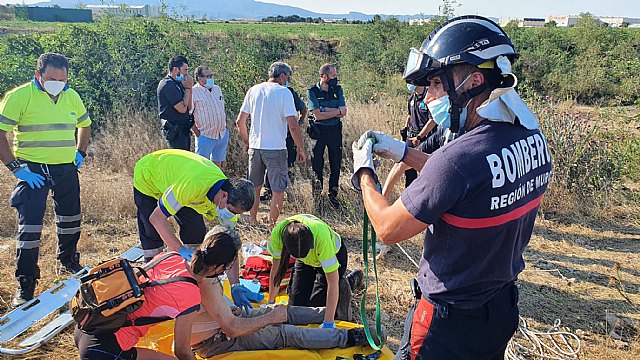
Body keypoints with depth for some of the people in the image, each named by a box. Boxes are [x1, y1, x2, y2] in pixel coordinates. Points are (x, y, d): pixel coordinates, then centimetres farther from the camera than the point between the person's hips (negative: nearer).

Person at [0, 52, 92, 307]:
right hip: (32, 170, -5)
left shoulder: (71, 96, 6)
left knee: (71, 219, 17)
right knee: (30, 225, -8)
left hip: (66, 169, 5)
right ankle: (25, 283, 2)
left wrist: (80, 154, 11)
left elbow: (85, 125, 23)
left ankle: (68, 261, 40)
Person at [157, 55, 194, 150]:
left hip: (183, 130, 10)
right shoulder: (167, 85, -15)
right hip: (174, 131, -10)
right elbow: (182, 108, -20)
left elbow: (189, 107, 12)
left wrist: (190, 88, 2)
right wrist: (187, 88, -10)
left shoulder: (178, 84, 13)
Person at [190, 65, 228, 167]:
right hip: (205, 136, -6)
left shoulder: (217, 89, 12)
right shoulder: (193, 92, -10)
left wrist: (225, 126, 15)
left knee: (217, 163, 14)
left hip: (222, 135, 6)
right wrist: (197, 133, -13)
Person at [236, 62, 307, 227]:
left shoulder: (253, 90, 7)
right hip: (276, 148, -6)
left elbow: (240, 122, 10)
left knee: (254, 188, 18)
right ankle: (272, 226, 4)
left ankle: (253, 222, 29)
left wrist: (247, 142, 23)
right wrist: (300, 149, -5)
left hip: (255, 147, 6)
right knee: (278, 190, 3)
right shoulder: (284, 92, -9)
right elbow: (293, 126, -15)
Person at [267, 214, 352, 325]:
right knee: (297, 303, 0)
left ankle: (343, 287, 16)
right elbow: (276, 268, -17)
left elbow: (333, 282, -39)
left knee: (317, 305, -11)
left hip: (334, 254, -3)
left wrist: (328, 323, -39)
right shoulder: (277, 233, -35)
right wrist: (270, 303, -9)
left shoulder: (321, 237, -44)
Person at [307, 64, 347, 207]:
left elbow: (343, 112, -4)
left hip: (335, 130, 3)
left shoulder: (337, 89, 5)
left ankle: (333, 195, 19)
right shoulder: (312, 91, -7)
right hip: (318, 130, -3)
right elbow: (318, 115, -16)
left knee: (335, 163, 7)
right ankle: (316, 195, 14)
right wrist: (336, 111, -10)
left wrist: (324, 109, -13)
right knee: (317, 164, 2)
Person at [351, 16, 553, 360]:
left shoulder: (460, 157, -33)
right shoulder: (533, 137, -7)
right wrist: (401, 151, 11)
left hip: (450, 323, -7)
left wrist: (363, 170, -4)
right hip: (502, 306, 8)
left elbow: (388, 229, -20)